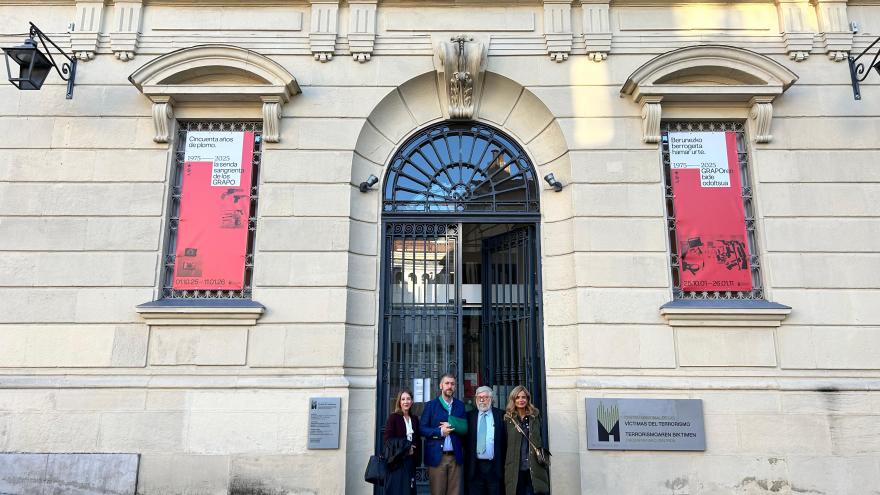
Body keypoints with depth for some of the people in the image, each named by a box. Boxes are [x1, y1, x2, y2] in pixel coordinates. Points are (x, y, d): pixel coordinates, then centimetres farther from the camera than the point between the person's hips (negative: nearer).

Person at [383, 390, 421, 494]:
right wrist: (405, 447, -12)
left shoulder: (414, 419, 11)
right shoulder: (393, 417, -5)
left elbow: (418, 440, 15)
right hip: (397, 461, -5)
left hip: (410, 461, 5)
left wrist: (414, 450, -3)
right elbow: (387, 439, -11)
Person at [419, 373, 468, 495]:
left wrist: (451, 426, -9)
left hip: (455, 456, 2)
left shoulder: (460, 405, 10)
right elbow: (422, 429, -1)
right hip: (436, 456, -2)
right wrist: (439, 431, -13)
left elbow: (465, 429, 7)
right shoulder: (431, 405, 3)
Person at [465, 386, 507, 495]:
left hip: (495, 466, -1)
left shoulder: (500, 415, 2)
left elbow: (505, 439, -1)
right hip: (474, 466, 1)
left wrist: (504, 463, -6)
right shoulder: (470, 416, 7)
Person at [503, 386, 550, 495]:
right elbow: (504, 444, 3)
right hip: (515, 469, -1)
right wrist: (506, 466, 0)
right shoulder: (508, 419, 2)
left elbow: (541, 440, 15)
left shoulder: (535, 417, 10)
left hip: (534, 468, 1)